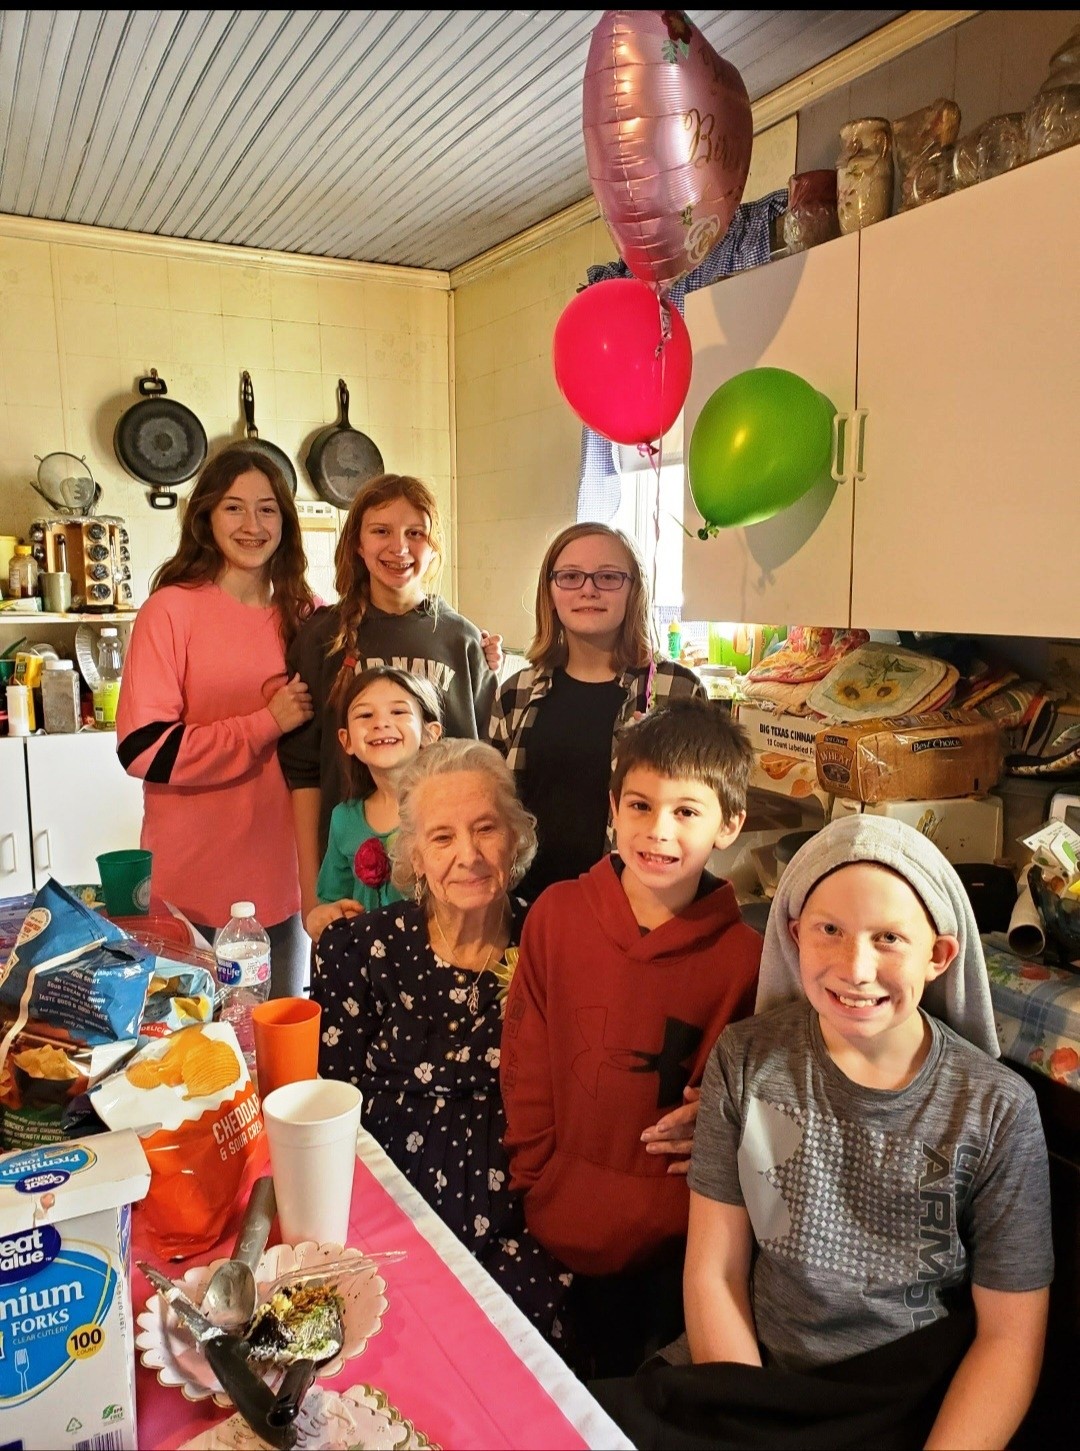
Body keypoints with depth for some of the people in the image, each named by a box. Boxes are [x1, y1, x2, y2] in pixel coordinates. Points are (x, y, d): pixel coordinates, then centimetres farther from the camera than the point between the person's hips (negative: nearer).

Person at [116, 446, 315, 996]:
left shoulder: (304, 617, 6)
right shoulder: (172, 609, -8)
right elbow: (142, 748, -14)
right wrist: (267, 723, -17)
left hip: (284, 880, 4)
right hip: (193, 890, -4)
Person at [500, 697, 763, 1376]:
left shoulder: (743, 956, -13)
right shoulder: (557, 913, -9)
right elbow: (525, 1064, -2)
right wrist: (538, 1187, -3)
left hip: (666, 1253, -1)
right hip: (557, 1235, 2)